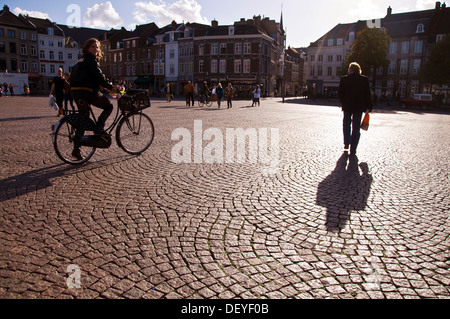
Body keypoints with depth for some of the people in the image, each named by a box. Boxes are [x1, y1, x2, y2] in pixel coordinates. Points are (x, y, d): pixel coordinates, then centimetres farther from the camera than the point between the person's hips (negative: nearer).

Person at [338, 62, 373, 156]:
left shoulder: (344, 79, -5)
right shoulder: (364, 79, -2)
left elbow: (340, 93, -3)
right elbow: (367, 94, -1)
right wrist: (368, 107, 6)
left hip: (347, 106, 0)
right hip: (359, 107, 0)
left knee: (347, 125, 22)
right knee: (356, 128, 5)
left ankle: (346, 144, 23)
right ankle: (353, 149, 5)